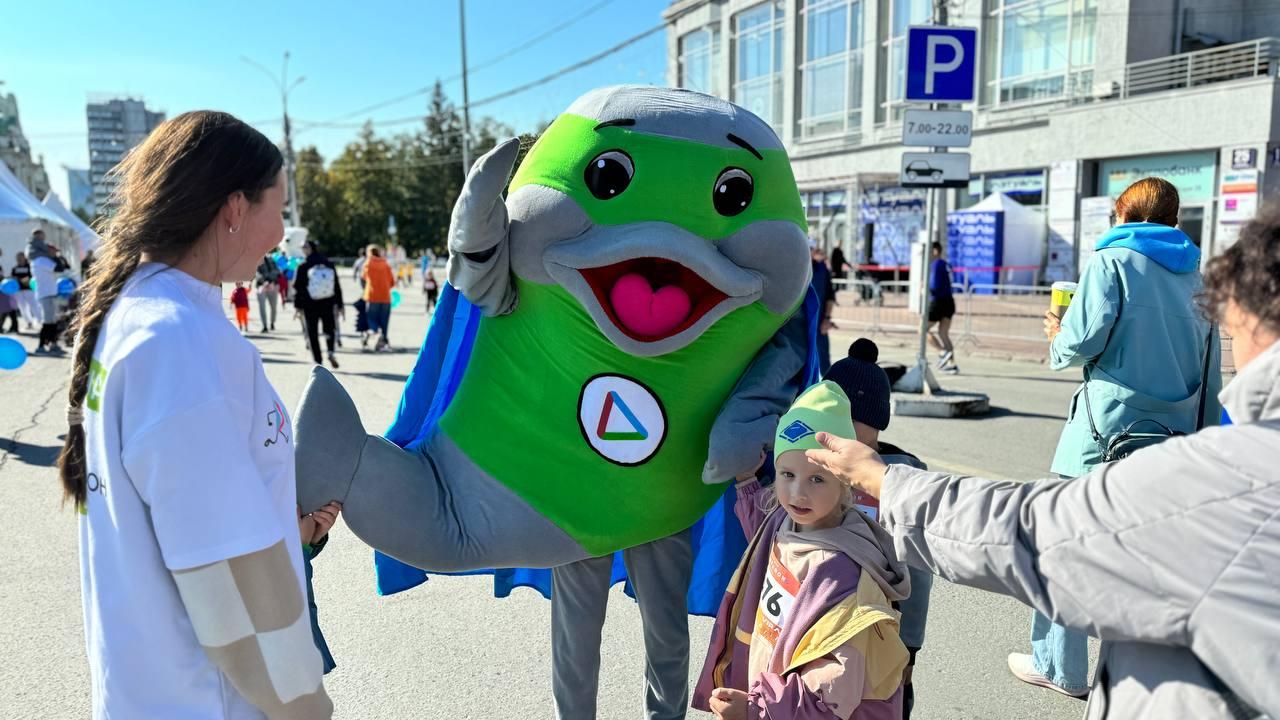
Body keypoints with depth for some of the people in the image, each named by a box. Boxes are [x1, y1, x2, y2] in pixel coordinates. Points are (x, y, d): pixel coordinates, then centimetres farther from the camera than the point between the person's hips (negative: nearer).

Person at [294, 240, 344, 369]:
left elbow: (297, 288, -3)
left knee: (312, 333, 7)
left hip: (310, 305, -2)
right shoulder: (329, 265, 3)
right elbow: (337, 287, 5)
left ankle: (318, 361, 4)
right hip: (328, 304, 2)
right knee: (330, 328, 18)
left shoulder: (303, 267, -5)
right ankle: (331, 352, -6)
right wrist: (340, 305, 10)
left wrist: (298, 306, 4)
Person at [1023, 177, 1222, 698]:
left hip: (1106, 429, -6)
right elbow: (1211, 372, 14)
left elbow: (1084, 338, -16)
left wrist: (1057, 339, 6)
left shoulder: (1113, 260, -3)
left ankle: (1058, 666, 10)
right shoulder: (1197, 275, 14)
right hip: (1174, 435, 6)